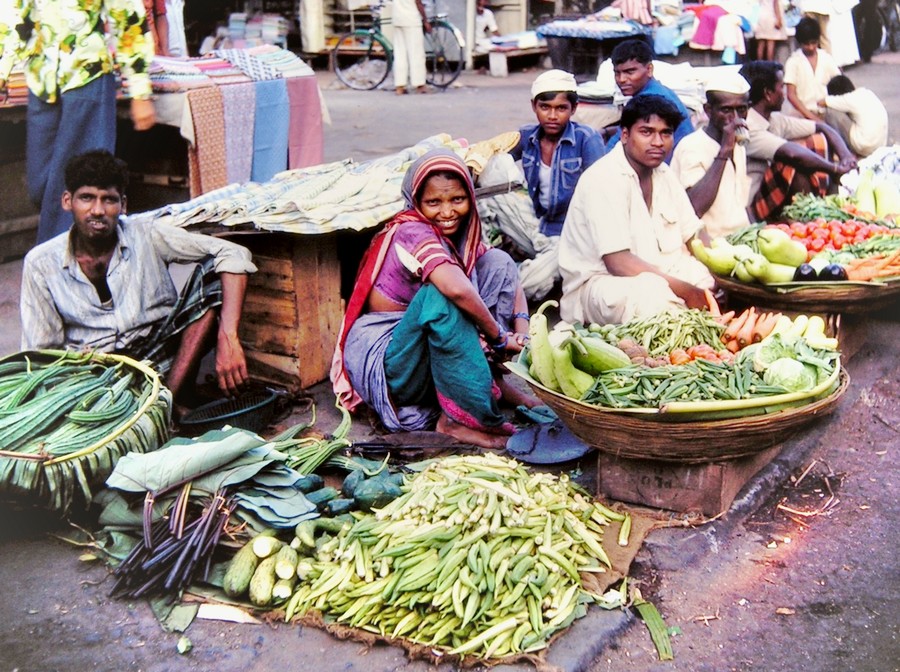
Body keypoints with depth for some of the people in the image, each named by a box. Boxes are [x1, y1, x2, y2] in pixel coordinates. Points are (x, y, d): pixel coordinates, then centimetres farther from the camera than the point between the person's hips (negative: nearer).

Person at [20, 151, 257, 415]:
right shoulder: (41, 263, 1)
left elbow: (234, 255, -13)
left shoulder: (148, 238, -3)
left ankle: (172, 398, -26)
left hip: (161, 359, 0)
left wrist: (228, 340, -27)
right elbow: (40, 353, 5)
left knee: (212, 273, -18)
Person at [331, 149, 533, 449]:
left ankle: (494, 378, -5)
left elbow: (507, 274, 6)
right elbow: (456, 289, -39)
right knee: (441, 293, -37)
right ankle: (457, 419, -26)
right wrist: (498, 337, -24)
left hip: (429, 352, 8)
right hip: (379, 358, -8)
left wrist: (521, 326, -12)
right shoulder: (412, 232, -22)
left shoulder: (460, 233, 4)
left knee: (497, 261, -1)